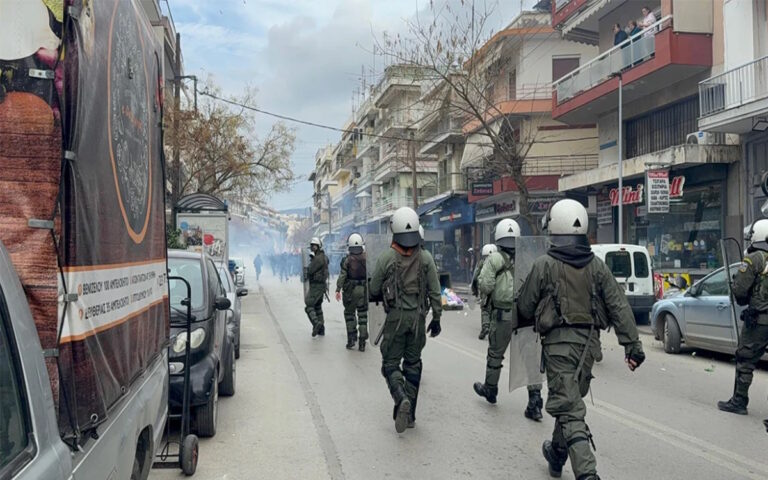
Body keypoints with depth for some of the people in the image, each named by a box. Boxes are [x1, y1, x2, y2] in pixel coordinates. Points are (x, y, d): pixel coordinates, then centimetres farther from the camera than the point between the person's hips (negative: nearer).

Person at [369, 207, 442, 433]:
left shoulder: (385, 258, -10)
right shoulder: (426, 258, -3)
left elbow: (374, 291, -2)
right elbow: (435, 291, -1)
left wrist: (384, 298, 21)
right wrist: (436, 318, 8)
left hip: (396, 317, -3)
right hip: (418, 317, 3)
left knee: (390, 364, 7)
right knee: (413, 364, 13)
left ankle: (401, 398, -20)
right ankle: (409, 415, 17)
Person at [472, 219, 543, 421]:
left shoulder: (494, 259, -4)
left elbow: (484, 286, -11)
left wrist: (481, 282, 10)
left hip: (503, 315, -2)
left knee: (495, 353, 17)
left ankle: (490, 389, 36)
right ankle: (535, 400, -2)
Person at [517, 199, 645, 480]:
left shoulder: (545, 265, -10)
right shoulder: (597, 266, 2)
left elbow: (524, 307, -2)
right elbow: (619, 307, 0)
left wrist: (538, 318, 21)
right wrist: (632, 345, 2)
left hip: (559, 343, -5)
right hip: (588, 343, 5)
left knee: (569, 410, -6)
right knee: (571, 401, 23)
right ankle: (557, 455, 41)